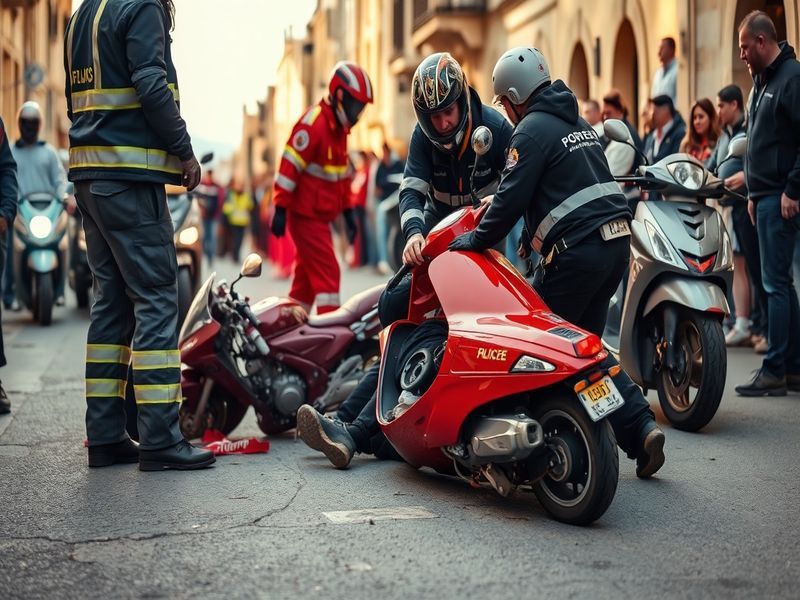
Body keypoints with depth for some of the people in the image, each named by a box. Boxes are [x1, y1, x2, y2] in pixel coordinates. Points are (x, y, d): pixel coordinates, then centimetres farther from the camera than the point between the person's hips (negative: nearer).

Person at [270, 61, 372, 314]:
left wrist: (348, 211, 21)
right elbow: (289, 166, -19)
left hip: (321, 216, 10)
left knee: (307, 277, 12)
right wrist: (281, 209, -21)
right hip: (306, 215, -10)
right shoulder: (313, 122, -15)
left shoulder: (339, 128, 16)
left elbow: (341, 173, 23)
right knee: (327, 272, -13)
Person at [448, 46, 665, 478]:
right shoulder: (577, 123, 21)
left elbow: (512, 197, -13)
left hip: (577, 250, -9)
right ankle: (640, 426, 2)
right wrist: (534, 233, 33)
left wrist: (476, 238, -1)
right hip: (615, 239, 9)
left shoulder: (532, 130, -7)